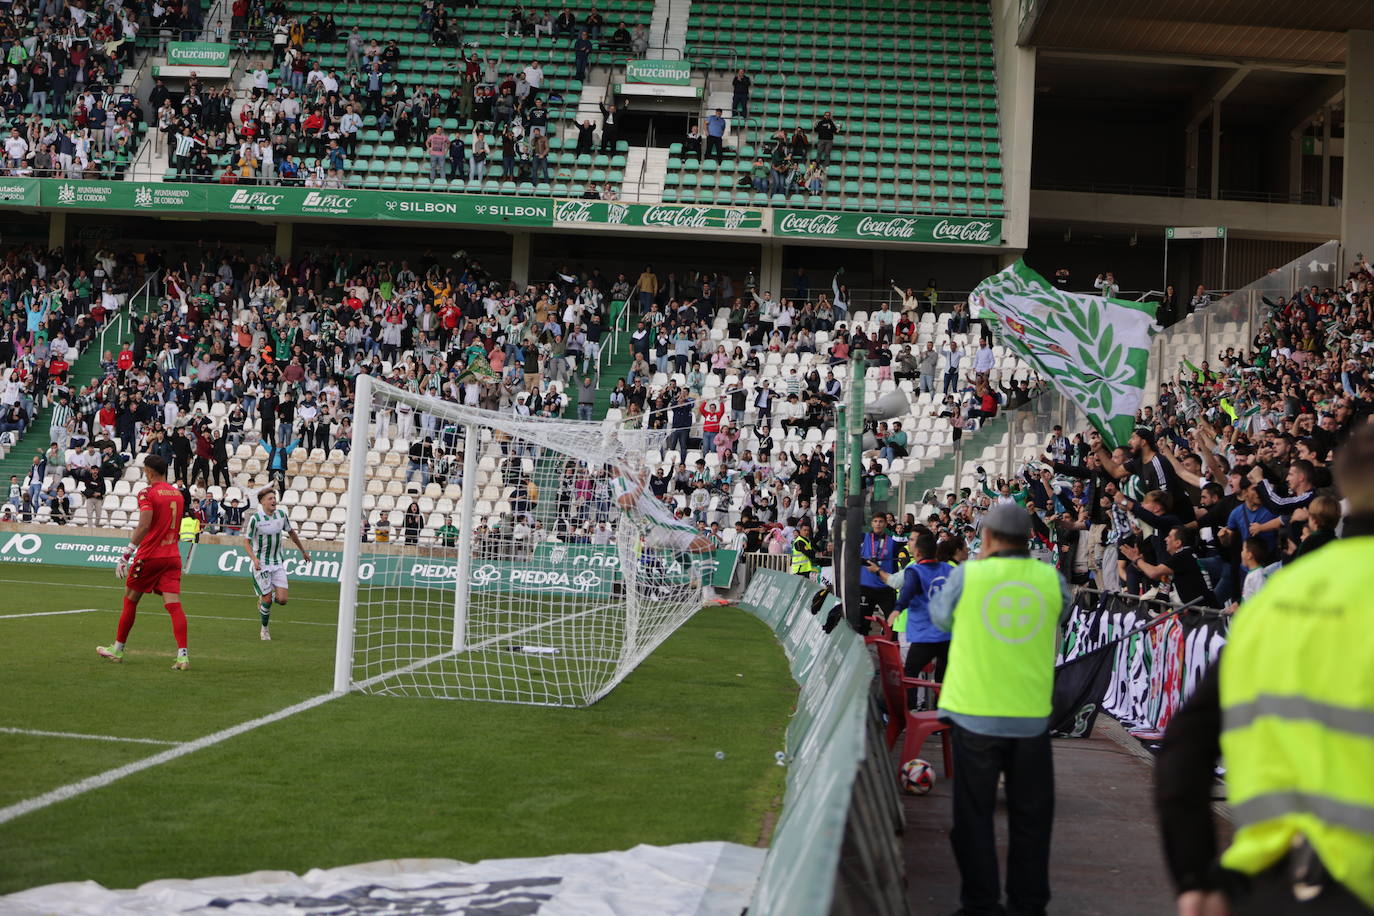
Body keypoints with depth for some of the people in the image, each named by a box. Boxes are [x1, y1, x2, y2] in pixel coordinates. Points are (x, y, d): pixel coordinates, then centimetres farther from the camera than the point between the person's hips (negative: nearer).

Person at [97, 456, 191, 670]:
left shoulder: (148, 493, -9)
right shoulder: (178, 494, 12)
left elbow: (144, 526, -19)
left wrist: (126, 554, -18)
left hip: (149, 555, -5)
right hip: (172, 555, 5)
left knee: (130, 601, 12)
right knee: (174, 604, -4)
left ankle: (117, 649, 24)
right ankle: (182, 654, -18)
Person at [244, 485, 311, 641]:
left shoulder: (282, 515, 1)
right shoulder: (255, 519, -13)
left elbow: (291, 532, 17)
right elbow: (246, 541, -10)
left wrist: (303, 551, 25)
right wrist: (254, 558, -26)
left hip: (278, 563, 4)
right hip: (261, 564, -4)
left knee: (282, 599, -7)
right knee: (267, 600, -4)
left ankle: (263, 600, 28)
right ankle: (264, 629, 20)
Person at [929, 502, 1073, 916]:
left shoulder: (967, 575, -8)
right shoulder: (1051, 579, -2)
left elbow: (941, 617, 11)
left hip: (975, 714, -2)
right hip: (1031, 715, 2)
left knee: (974, 815, 9)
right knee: (1031, 818, 13)